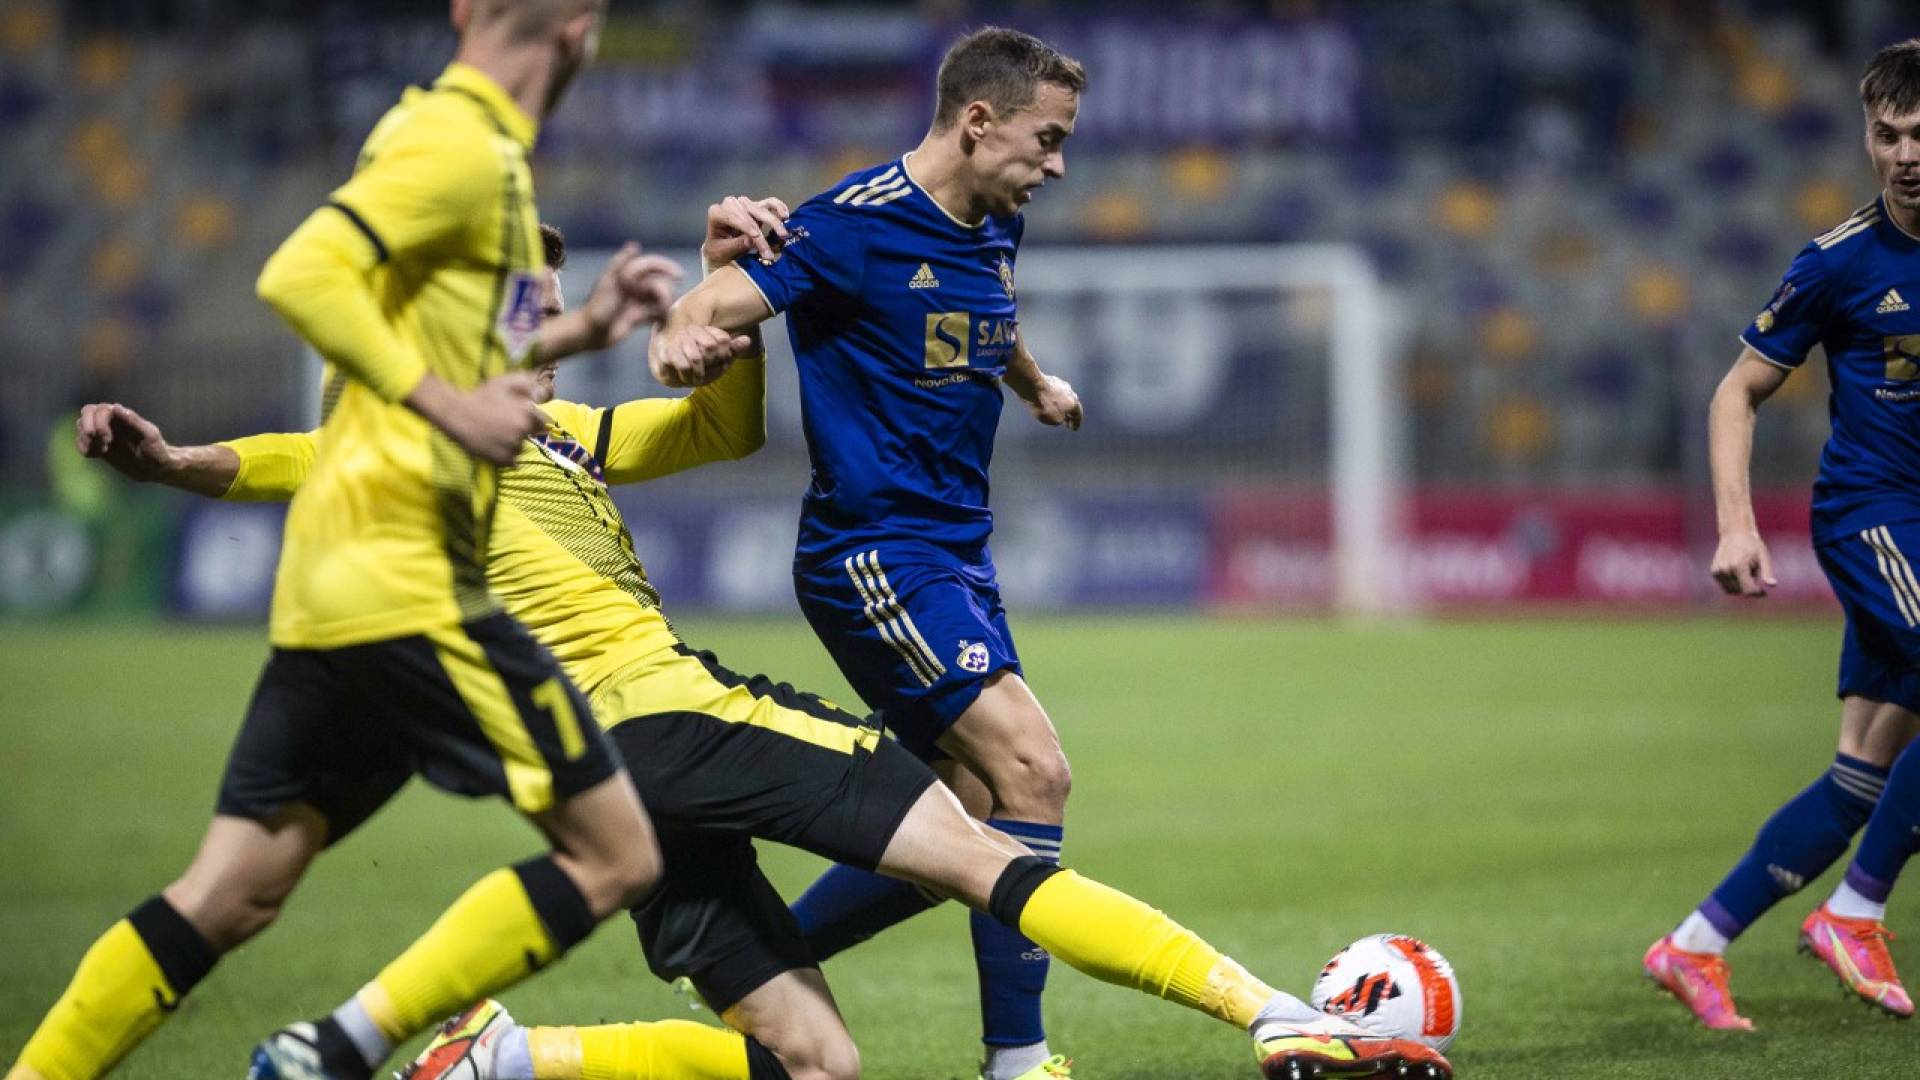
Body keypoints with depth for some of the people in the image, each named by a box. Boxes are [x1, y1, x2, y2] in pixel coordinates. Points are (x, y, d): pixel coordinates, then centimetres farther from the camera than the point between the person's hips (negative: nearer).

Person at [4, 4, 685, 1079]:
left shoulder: (453, 136, 19)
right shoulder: (463, 145, -10)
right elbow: (302, 276, -23)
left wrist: (581, 331, 24)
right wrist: (449, 406, -24)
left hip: (335, 580, 10)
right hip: (411, 576, -10)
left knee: (227, 898, 9)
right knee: (617, 857, -5)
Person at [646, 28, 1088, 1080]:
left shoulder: (995, 228, 11)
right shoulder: (857, 224, -15)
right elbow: (703, 312, -19)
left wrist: (1037, 385, 54)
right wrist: (683, 344, -42)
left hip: (953, 552, 9)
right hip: (873, 550, -9)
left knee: (978, 818, 9)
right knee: (1032, 772, -18)